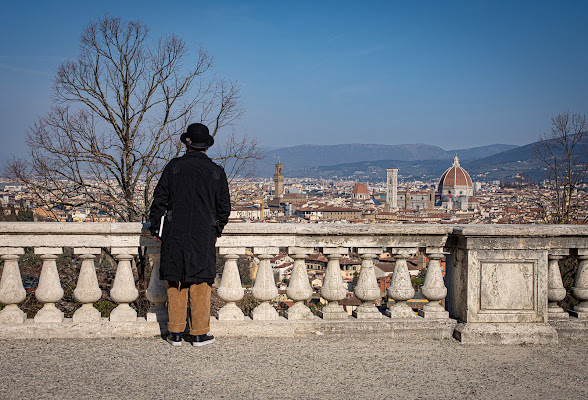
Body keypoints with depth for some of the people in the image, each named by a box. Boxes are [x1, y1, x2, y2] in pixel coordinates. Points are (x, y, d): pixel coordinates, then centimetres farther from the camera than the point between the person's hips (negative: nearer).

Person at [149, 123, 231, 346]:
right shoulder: (216, 172, 1)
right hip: (204, 235, 0)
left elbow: (159, 200, 0)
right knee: (200, 284, 6)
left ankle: (175, 333, 13)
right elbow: (224, 208, 6)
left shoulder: (174, 167, -1)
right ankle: (199, 334, 10)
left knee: (175, 283, 8)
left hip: (175, 234, 0)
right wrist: (216, 230, 20)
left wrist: (156, 228, 10)